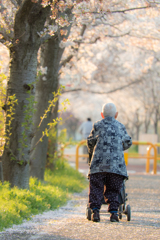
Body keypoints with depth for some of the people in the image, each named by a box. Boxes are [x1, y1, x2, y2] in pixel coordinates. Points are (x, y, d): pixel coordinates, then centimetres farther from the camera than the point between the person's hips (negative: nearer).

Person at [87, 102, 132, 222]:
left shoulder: (97, 125, 15)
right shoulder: (121, 126, 19)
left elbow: (90, 142, 19)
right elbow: (128, 143, 23)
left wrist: (92, 153, 37)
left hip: (98, 163, -1)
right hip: (117, 162, 1)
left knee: (96, 188, 2)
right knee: (113, 190, 6)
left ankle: (95, 211, -9)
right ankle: (114, 212, -3)